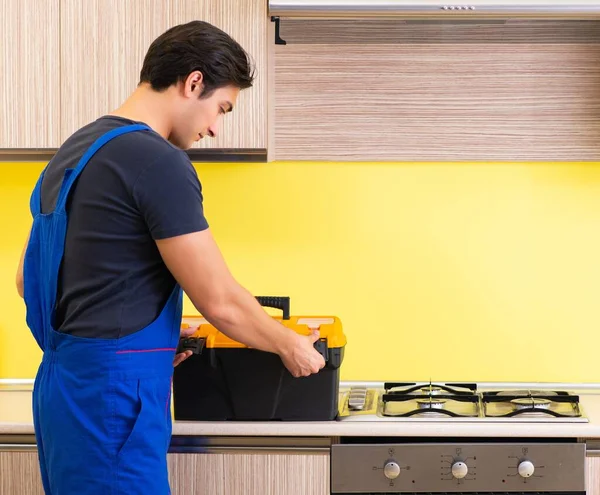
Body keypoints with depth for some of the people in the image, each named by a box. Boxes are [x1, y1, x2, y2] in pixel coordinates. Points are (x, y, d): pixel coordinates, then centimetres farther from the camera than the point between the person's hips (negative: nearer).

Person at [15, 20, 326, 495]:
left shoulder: (74, 151, 12)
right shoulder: (159, 161, -16)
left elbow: (29, 280, 18)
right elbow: (221, 303, -14)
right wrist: (291, 346, 4)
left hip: (66, 384, 9)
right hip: (111, 397, -9)